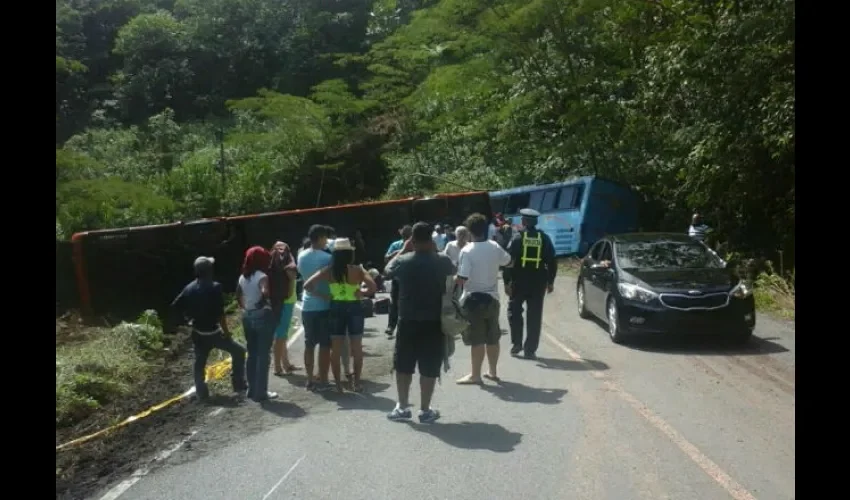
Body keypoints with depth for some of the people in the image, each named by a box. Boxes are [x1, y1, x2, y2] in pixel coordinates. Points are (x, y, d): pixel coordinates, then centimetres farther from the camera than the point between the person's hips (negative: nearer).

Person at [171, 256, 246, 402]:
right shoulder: (215, 287, -16)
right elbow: (220, 313, -19)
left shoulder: (189, 288, 3)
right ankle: (239, 386, 9)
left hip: (198, 334, 6)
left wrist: (189, 318, 15)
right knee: (238, 351, 8)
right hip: (213, 332, -6)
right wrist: (226, 331, -11)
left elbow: (176, 306, 6)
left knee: (199, 363, 15)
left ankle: (202, 394, 18)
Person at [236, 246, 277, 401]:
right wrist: (265, 302, -16)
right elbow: (265, 292, -33)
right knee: (263, 355, 0)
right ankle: (260, 392, 3)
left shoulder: (243, 277, 8)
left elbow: (238, 295, 17)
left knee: (252, 354, 15)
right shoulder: (261, 276, -15)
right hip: (262, 316, -8)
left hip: (247, 317, 8)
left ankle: (252, 390, 22)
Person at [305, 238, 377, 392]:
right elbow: (373, 287, -18)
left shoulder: (328, 271, -4)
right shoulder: (358, 270, -7)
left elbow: (307, 285, -10)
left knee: (335, 349, 11)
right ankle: (356, 383, 14)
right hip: (354, 308, -1)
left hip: (336, 309, 1)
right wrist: (361, 293, -1)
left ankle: (338, 383, 15)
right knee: (356, 348, 11)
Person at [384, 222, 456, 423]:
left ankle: (402, 407, 20)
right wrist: (435, 251, 14)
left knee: (403, 365, 14)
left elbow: (388, 270, 15)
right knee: (429, 368, 7)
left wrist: (404, 249, 17)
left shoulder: (403, 261, -8)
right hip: (434, 322, 0)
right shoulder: (442, 261, -8)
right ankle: (425, 410, 13)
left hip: (408, 321, 0)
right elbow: (452, 270, 17)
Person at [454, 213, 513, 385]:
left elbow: (462, 278, -21)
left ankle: (475, 375, 7)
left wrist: (454, 280, -2)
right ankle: (493, 372, 25)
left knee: (477, 339, 0)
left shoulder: (467, 250, -17)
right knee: (492, 338, 14)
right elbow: (508, 261, 18)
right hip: (492, 297, 5)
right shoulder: (495, 247, 0)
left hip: (473, 299, -5)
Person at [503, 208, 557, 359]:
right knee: (534, 315, 6)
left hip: (519, 281, -2)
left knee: (514, 311, 16)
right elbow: (552, 261, 5)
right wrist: (550, 281, 13)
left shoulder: (517, 237, -4)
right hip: (538, 282, 2)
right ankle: (530, 350, 6)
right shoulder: (544, 238, 4)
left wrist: (506, 281, -8)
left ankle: (517, 343, 11)